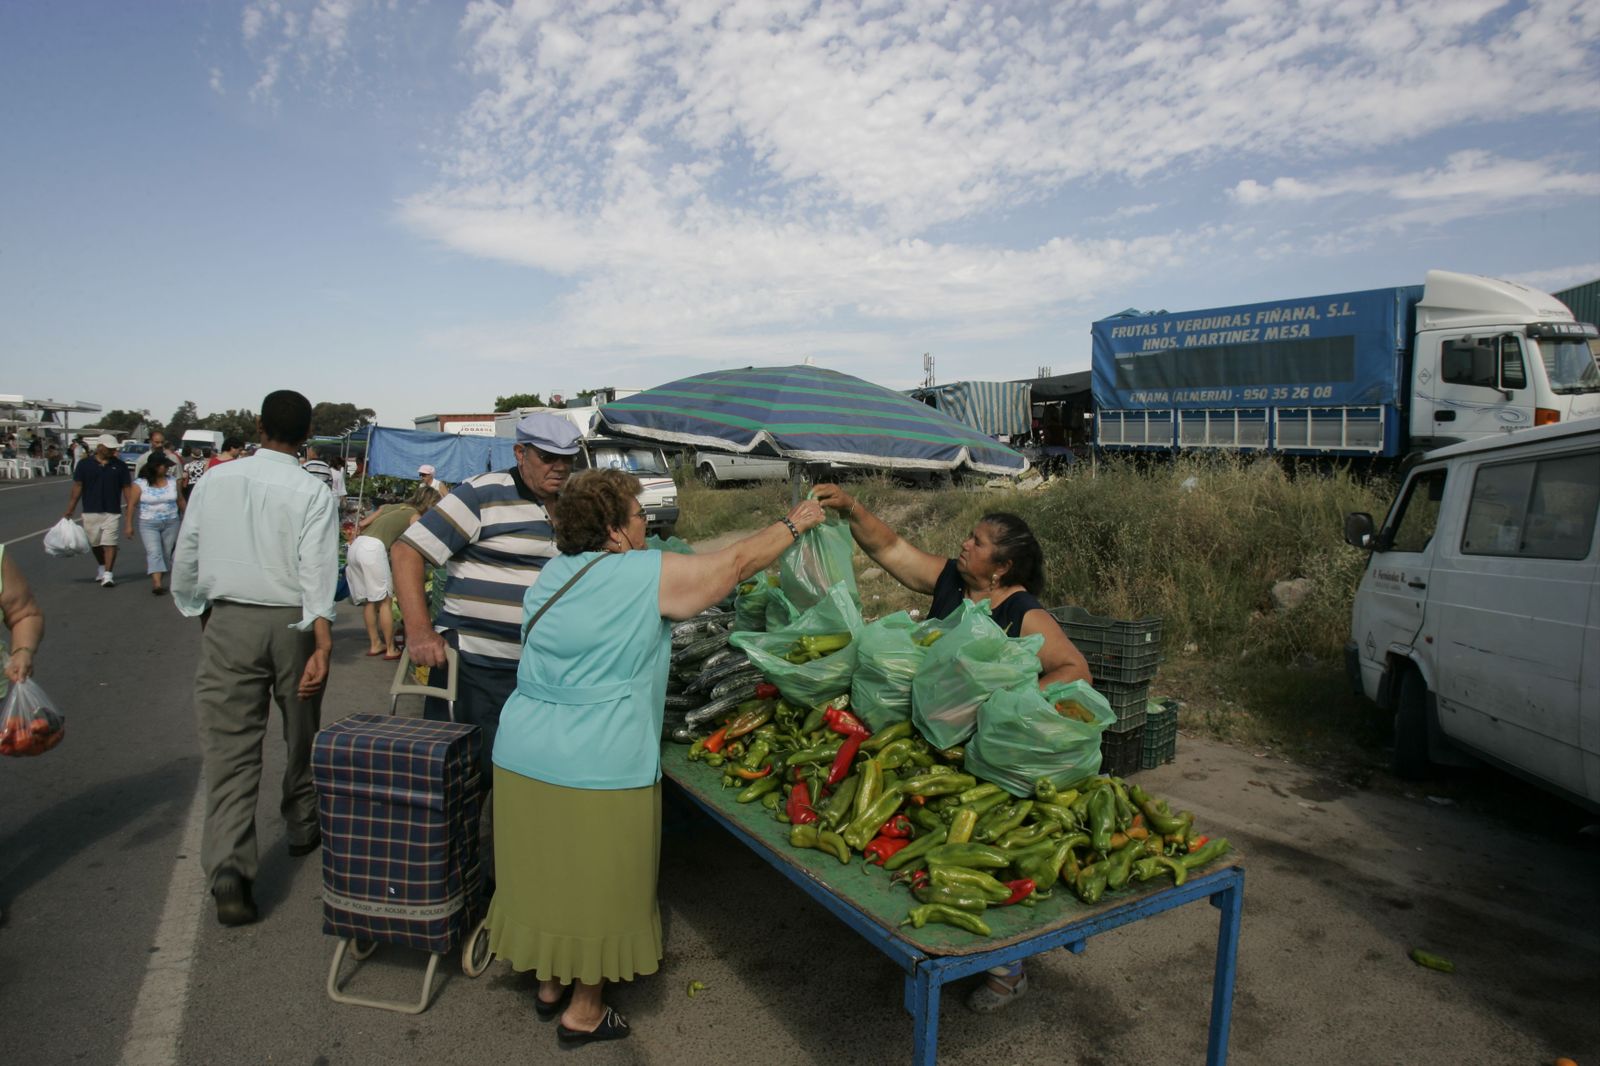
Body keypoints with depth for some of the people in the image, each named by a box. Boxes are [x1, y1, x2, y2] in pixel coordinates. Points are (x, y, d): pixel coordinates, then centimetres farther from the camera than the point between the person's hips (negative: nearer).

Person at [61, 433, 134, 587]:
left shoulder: (120, 466, 3)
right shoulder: (84, 464, 2)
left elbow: (127, 488, 3)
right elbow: (77, 488, 4)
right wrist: (69, 511, 1)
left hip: (112, 512, -1)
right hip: (90, 512, 1)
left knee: (110, 543, -9)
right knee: (95, 543, 13)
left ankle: (107, 574, -8)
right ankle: (102, 567, 35)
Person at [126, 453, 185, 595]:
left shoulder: (172, 481, 4)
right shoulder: (140, 483, -6)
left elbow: (180, 500, 12)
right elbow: (132, 504, -5)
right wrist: (128, 525, -7)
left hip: (171, 523, 4)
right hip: (149, 524, -3)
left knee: (166, 553, 6)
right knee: (154, 552, -14)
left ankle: (158, 580, 19)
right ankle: (156, 584, -23)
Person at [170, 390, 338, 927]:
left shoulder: (214, 480, 2)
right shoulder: (312, 492, -9)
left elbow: (185, 559, 8)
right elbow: (317, 571, -17)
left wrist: (196, 611, 24)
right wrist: (323, 645, -20)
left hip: (227, 621, 2)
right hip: (291, 622, -1)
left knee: (229, 746, 2)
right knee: (301, 735, 18)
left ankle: (227, 868, -10)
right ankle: (303, 827, 36)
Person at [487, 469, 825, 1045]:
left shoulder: (552, 573, 7)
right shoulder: (646, 575, -13)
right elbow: (737, 561, -6)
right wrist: (794, 523, 9)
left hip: (522, 757, 7)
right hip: (598, 770, -7)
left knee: (547, 875, 21)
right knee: (599, 887, 11)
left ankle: (549, 985, 39)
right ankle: (583, 1012, 27)